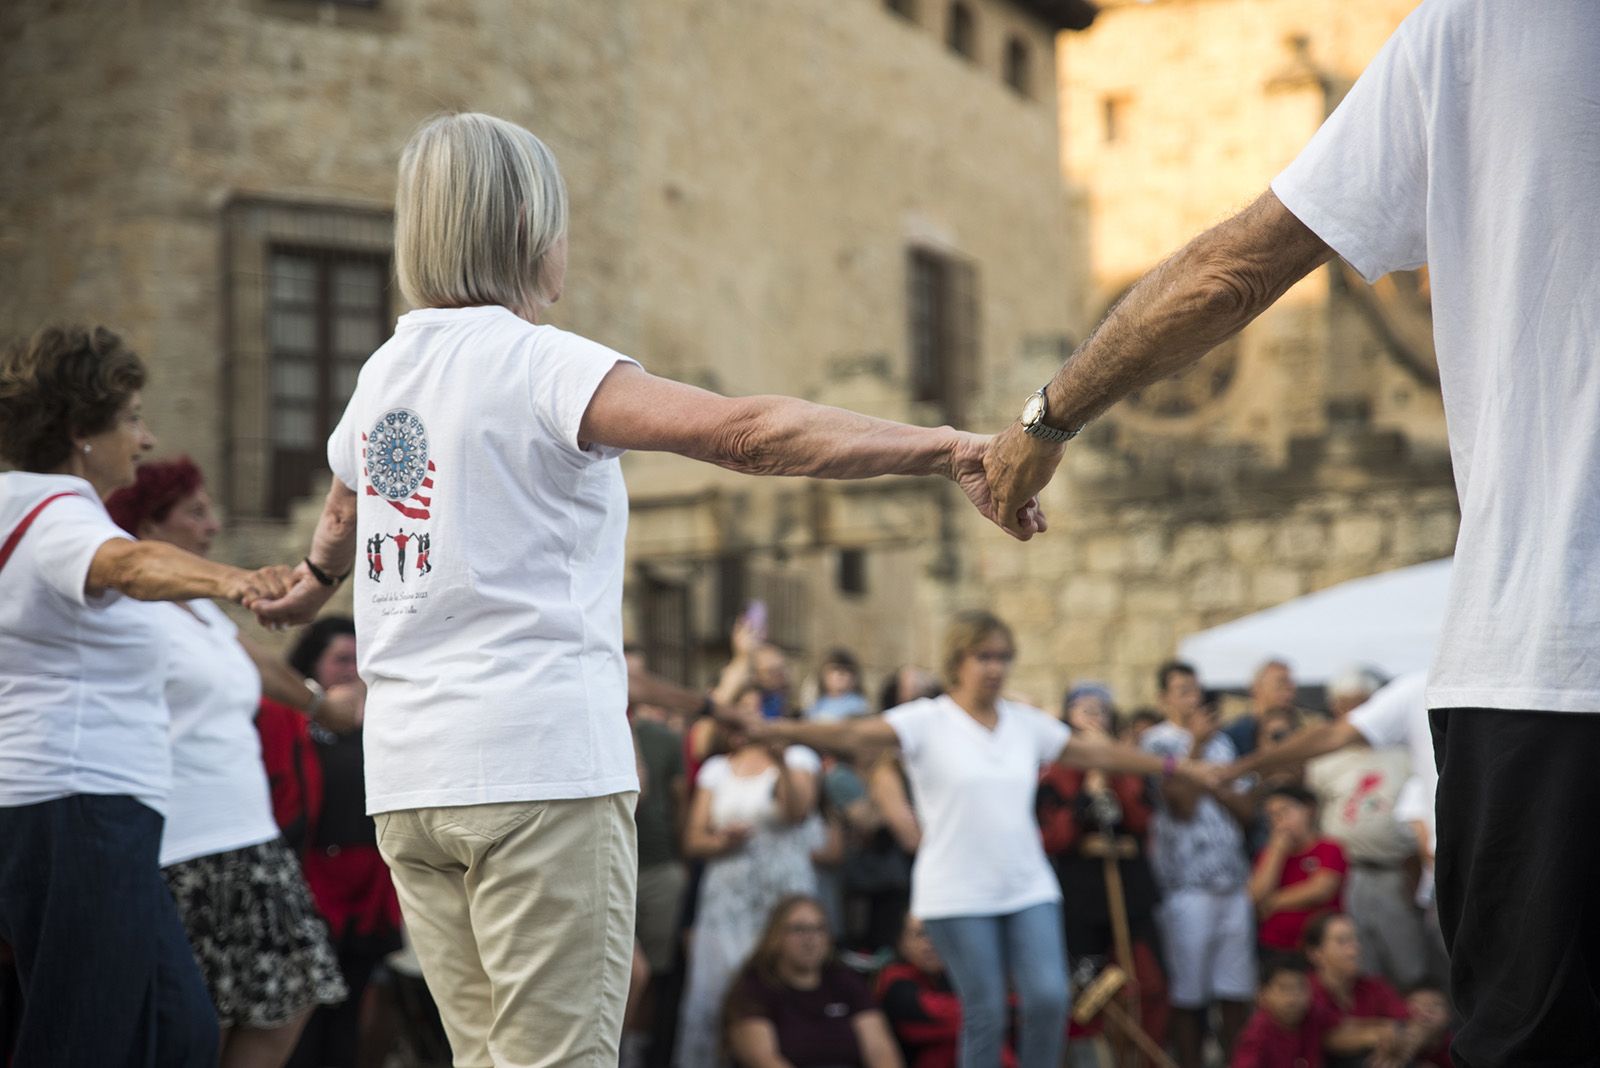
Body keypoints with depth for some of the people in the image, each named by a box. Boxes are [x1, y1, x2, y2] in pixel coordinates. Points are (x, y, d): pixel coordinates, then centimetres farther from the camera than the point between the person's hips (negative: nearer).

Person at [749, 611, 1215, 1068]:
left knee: (1049, 997, -10)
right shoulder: (927, 721, -5)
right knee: (985, 1015, -3)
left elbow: (1098, 754, 21)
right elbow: (854, 734, -17)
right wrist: (774, 731, -32)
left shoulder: (1028, 723, 11)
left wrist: (1174, 767, 24)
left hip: (1031, 889, 4)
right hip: (958, 895, -4)